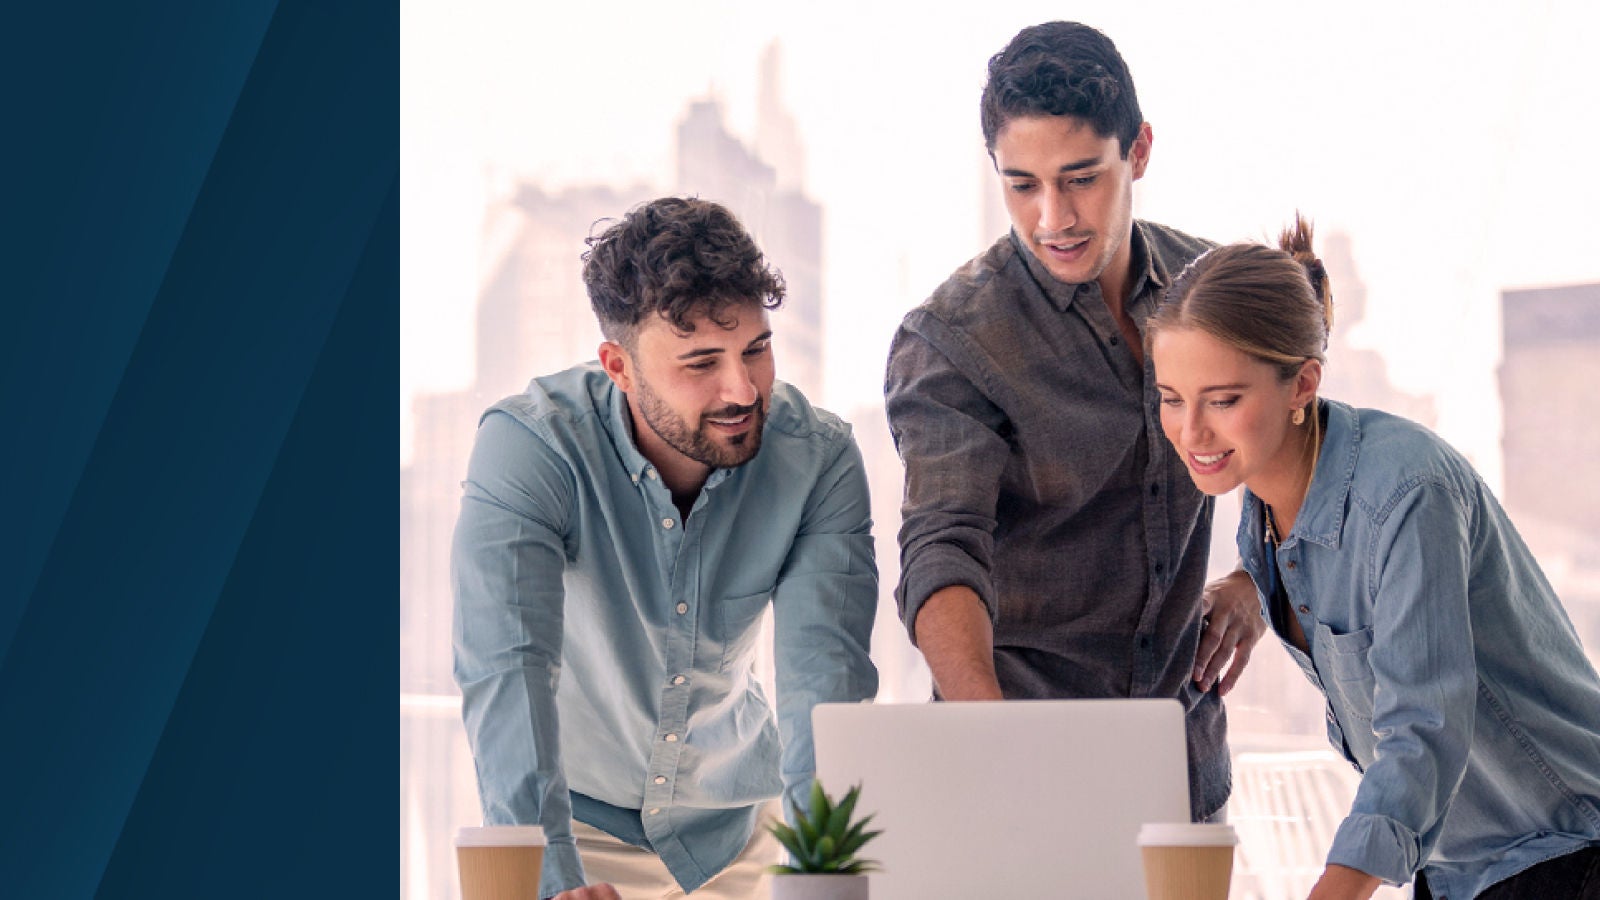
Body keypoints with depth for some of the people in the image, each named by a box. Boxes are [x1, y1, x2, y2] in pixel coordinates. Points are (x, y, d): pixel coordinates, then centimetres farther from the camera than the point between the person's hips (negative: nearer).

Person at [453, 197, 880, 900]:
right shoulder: (529, 447, -21)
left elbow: (825, 668, -20)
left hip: (734, 828, 3)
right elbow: (505, 668, -30)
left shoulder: (819, 458, -13)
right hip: (579, 814, -3)